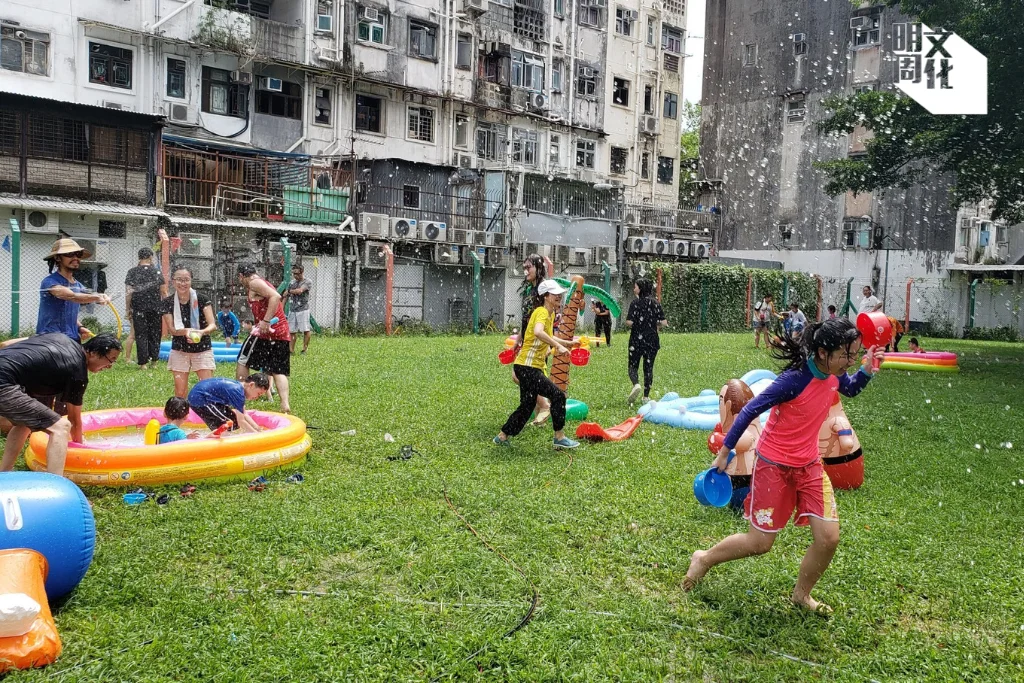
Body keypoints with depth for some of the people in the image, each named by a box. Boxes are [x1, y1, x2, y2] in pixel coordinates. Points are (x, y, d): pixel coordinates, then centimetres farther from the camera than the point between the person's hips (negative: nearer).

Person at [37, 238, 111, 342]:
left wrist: (79, 328, 6)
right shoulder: (50, 282, -9)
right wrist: (96, 297, -45)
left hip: (73, 341, 7)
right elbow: (71, 296, -29)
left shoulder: (79, 286, 15)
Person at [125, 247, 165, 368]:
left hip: (138, 309, 0)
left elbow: (128, 293, -3)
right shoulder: (157, 272, 0)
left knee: (141, 335, 3)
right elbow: (163, 292, 1)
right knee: (155, 334, 11)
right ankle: (153, 360, 11)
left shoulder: (132, 272, 0)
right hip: (155, 309, 0)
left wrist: (128, 309, 4)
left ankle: (143, 362, 2)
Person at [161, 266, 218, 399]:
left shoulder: (202, 299, -10)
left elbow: (212, 324, -16)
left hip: (202, 349, -2)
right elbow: (172, 329, -8)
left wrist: (202, 332, -39)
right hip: (179, 351, 2)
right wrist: (186, 331, -30)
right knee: (180, 391, 4)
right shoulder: (168, 303, -4)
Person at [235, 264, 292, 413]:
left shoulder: (254, 283, -4)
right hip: (283, 332, 8)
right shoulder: (264, 283, 24)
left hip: (266, 331, -8)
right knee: (278, 371, 6)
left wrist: (266, 321, -24)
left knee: (243, 360, 9)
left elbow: (276, 296, -20)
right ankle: (285, 403, -9)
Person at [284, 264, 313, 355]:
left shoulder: (307, 282, -3)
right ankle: (291, 350, 3)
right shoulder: (291, 283, 14)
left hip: (303, 310, -5)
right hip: (292, 310, 5)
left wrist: (289, 291, -3)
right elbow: (285, 297, 16)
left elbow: (300, 291, -20)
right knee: (291, 331, 1)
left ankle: (305, 348, 4)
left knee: (306, 330, -6)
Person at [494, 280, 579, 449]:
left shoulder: (551, 314, 14)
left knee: (527, 405, 15)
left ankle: (502, 437, 26)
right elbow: (538, 332, -38)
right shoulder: (541, 312, -16)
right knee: (558, 395, -10)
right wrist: (558, 346, -35)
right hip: (527, 367, -10)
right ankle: (560, 438, 0)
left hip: (532, 367, 10)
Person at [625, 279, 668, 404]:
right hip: (652, 340, 3)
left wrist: (629, 324, 7)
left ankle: (636, 384, -21)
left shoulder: (635, 303, -9)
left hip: (637, 339, -3)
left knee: (633, 366, 8)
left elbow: (629, 322, -15)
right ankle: (646, 396, 13)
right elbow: (664, 323, -3)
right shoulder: (655, 303, 2)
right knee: (648, 367, 11)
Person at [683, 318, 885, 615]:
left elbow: (851, 389, 20)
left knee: (829, 538, -1)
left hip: (809, 464, 7)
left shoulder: (834, 375, -6)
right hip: (775, 465, -6)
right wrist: (724, 452, -13)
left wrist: (867, 369, -3)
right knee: (760, 543, 2)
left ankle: (801, 594, 24)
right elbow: (750, 411, -20)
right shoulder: (794, 380, -28)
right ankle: (704, 560, 27)